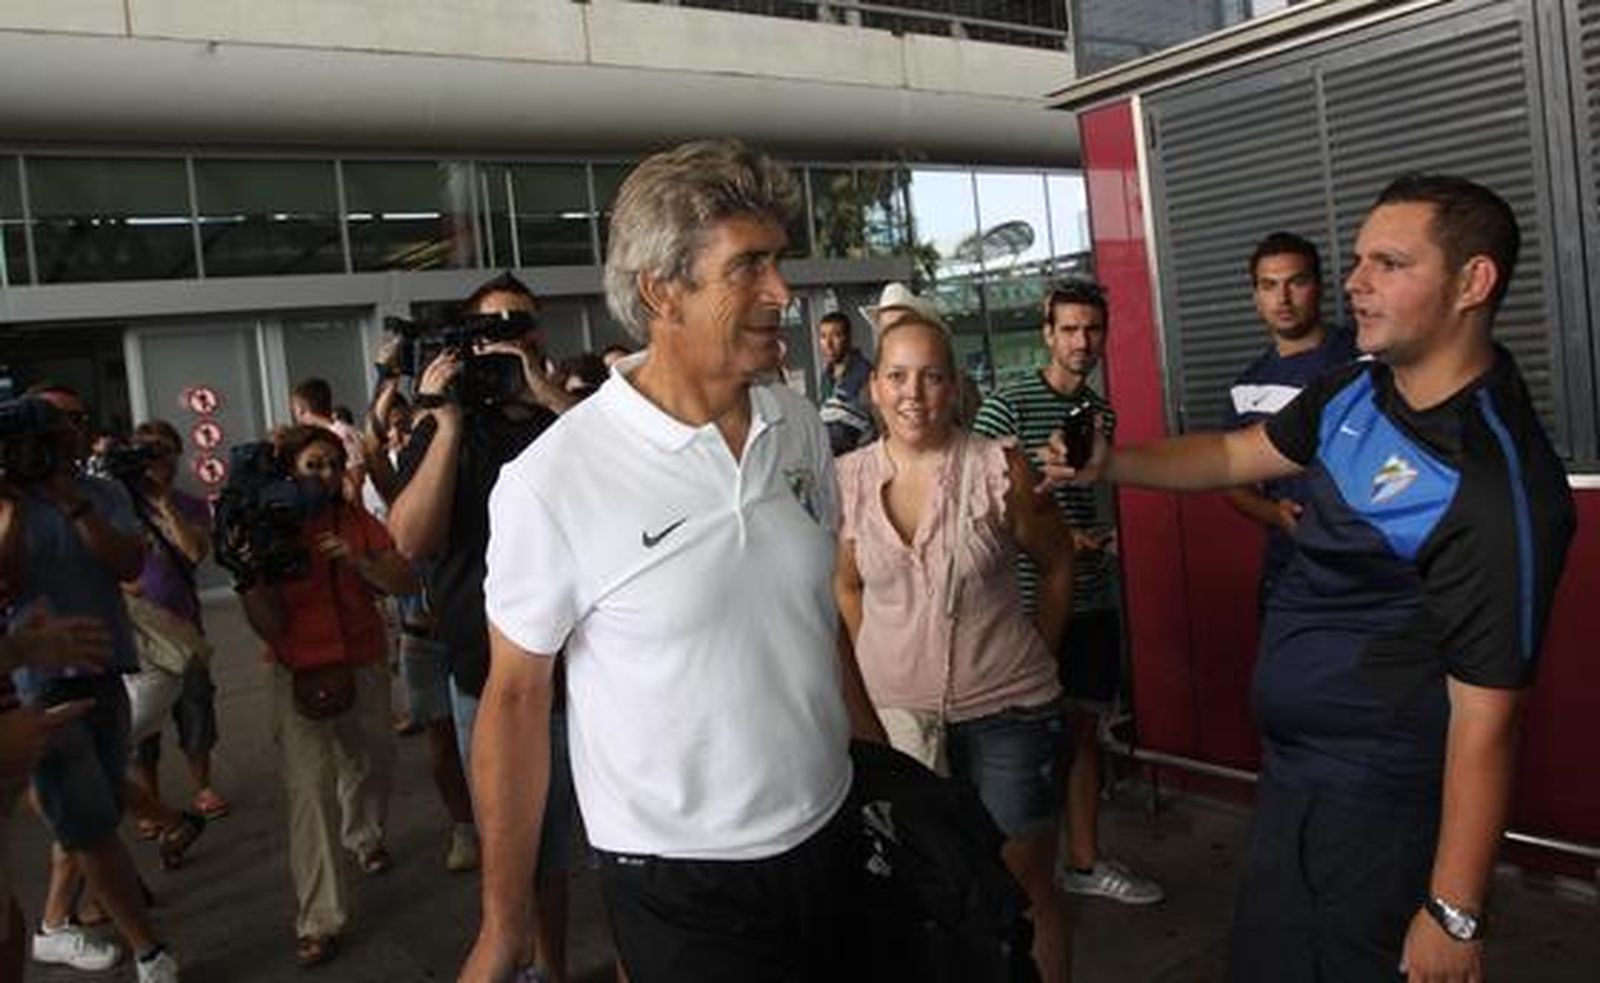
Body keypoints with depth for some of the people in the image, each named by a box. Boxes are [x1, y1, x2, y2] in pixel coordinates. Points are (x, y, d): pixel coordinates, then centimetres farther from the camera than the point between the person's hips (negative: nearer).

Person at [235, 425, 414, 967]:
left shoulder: (358, 522, 1)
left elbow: (406, 583, -8)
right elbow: (271, 626, -10)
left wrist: (359, 562, -22)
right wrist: (248, 577, -25)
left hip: (365, 669, 4)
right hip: (301, 676, -3)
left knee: (371, 761, 20)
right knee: (309, 788, -14)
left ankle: (364, 837, 52)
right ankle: (319, 922, -10)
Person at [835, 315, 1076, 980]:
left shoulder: (998, 468, -10)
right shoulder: (847, 478, -3)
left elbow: (1057, 564, 3)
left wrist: (1030, 659, 2)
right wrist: (884, 669, 5)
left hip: (1007, 711, -2)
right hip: (895, 713, 2)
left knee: (1026, 891, 12)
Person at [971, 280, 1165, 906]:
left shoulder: (1102, 411, 12)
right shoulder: (1007, 406, -8)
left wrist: (1106, 534, 2)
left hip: (1092, 596, 6)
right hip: (1029, 595, -6)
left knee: (1084, 728, 14)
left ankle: (1084, 861, 28)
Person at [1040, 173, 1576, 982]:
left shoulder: (1496, 486, -26)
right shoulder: (1358, 392, -1)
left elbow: (1484, 719, -24)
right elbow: (1235, 456, 13)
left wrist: (1453, 915, -19)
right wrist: (1109, 463, -3)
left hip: (1374, 815, -8)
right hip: (1295, 773, 8)